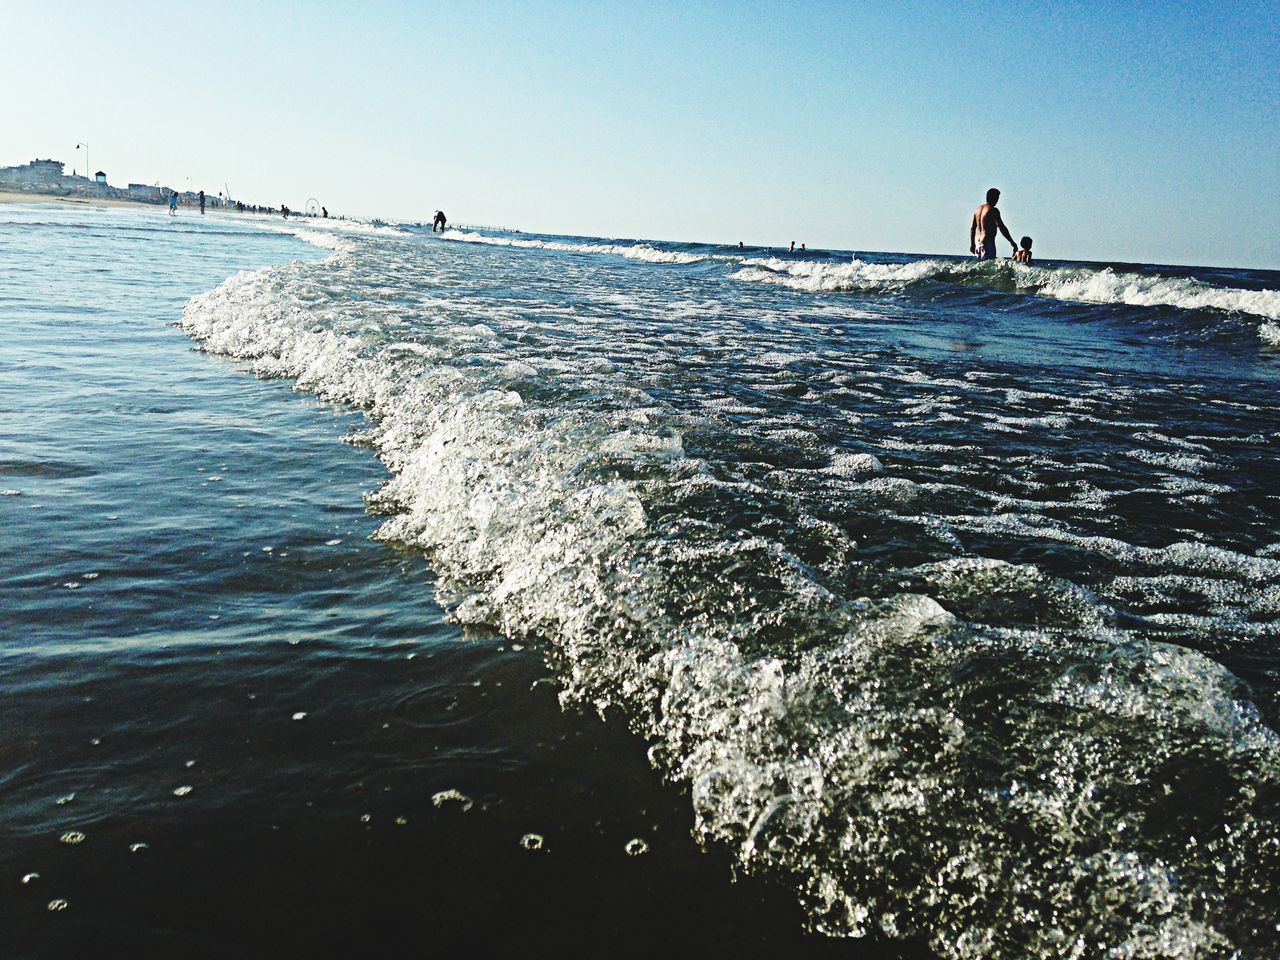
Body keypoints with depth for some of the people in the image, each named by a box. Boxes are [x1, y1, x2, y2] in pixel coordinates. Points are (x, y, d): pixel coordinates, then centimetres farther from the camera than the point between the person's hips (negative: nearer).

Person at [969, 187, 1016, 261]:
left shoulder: (978, 209, 13)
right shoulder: (993, 210, -10)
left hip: (978, 244, 8)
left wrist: (972, 244, 25)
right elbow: (1001, 228, -15)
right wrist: (1012, 243, -12)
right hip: (988, 243, -8)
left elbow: (972, 228, 17)